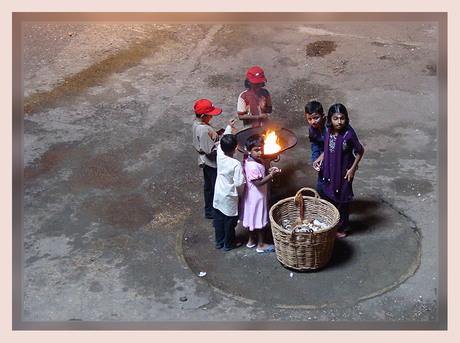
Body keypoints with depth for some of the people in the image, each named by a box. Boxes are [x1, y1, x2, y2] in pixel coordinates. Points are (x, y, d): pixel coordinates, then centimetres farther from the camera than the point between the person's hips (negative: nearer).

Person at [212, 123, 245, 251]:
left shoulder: (220, 155, -13)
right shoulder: (236, 164, -28)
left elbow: (222, 143, 7)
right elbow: (239, 182, -26)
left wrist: (229, 128, 14)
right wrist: (243, 172, -8)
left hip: (218, 195, 6)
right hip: (230, 197, -6)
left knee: (219, 219, 20)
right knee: (230, 221, 14)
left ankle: (219, 241, 36)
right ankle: (229, 243, 30)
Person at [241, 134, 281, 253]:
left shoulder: (257, 159, -1)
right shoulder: (253, 166, -30)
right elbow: (258, 182, -29)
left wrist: (269, 171, -5)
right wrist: (271, 175, -30)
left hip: (251, 195, 10)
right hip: (257, 196, -9)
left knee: (252, 217, 22)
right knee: (260, 220, 6)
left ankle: (251, 240, 38)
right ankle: (261, 245, 21)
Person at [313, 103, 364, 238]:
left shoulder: (348, 135, -25)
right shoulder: (329, 131, -7)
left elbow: (360, 151, -13)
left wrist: (352, 169, -14)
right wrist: (321, 157, 0)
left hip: (343, 173, -6)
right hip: (330, 171, 6)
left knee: (342, 201, 11)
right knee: (329, 197, 21)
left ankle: (341, 229, 30)